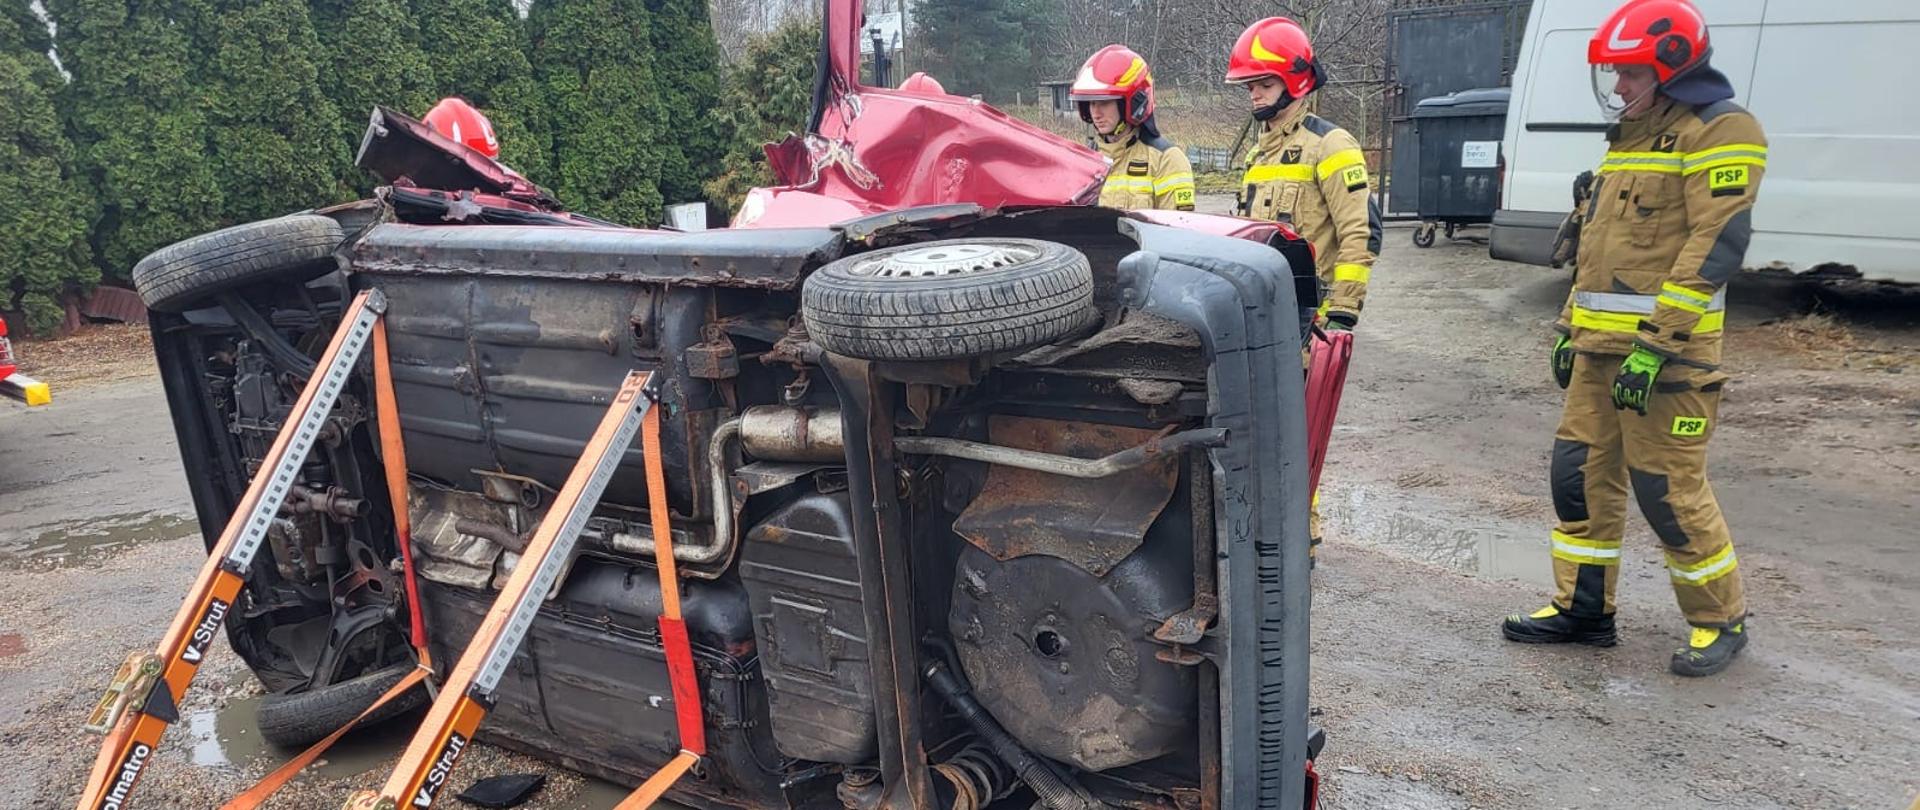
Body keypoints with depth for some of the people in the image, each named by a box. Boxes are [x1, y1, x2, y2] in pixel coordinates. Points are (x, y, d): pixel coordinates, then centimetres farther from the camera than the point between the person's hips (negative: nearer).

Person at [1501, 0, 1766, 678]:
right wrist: (1570, 330, 19)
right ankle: (1583, 608, 20)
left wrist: (1657, 343, -24)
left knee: (1670, 489, -3)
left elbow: (1715, 247, -19)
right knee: (1580, 471, 9)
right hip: (1601, 346, 9)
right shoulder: (1630, 136, 19)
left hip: (1665, 351, -8)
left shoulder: (1719, 132, -9)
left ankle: (1721, 620, 17)